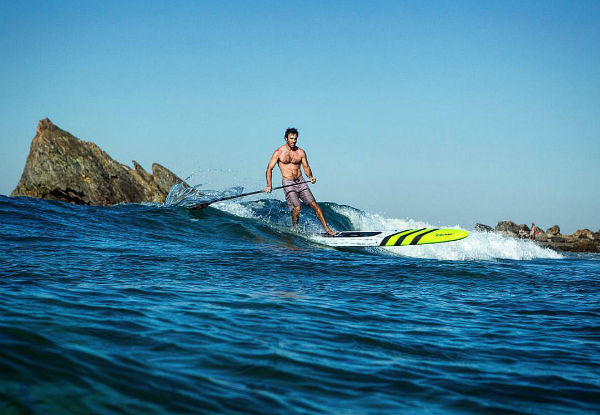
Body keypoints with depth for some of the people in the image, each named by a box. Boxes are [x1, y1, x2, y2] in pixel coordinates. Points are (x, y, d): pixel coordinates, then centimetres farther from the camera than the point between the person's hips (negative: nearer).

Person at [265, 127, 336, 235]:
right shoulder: (279, 152, -2)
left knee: (314, 205, -6)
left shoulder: (301, 152, 6)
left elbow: (306, 167, 13)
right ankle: (294, 229, 0)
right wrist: (269, 185, -16)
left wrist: (310, 177, -9)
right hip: (288, 183, -3)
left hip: (300, 182, 3)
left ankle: (327, 229, -3)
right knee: (297, 207, -21)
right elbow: (269, 168, -3)